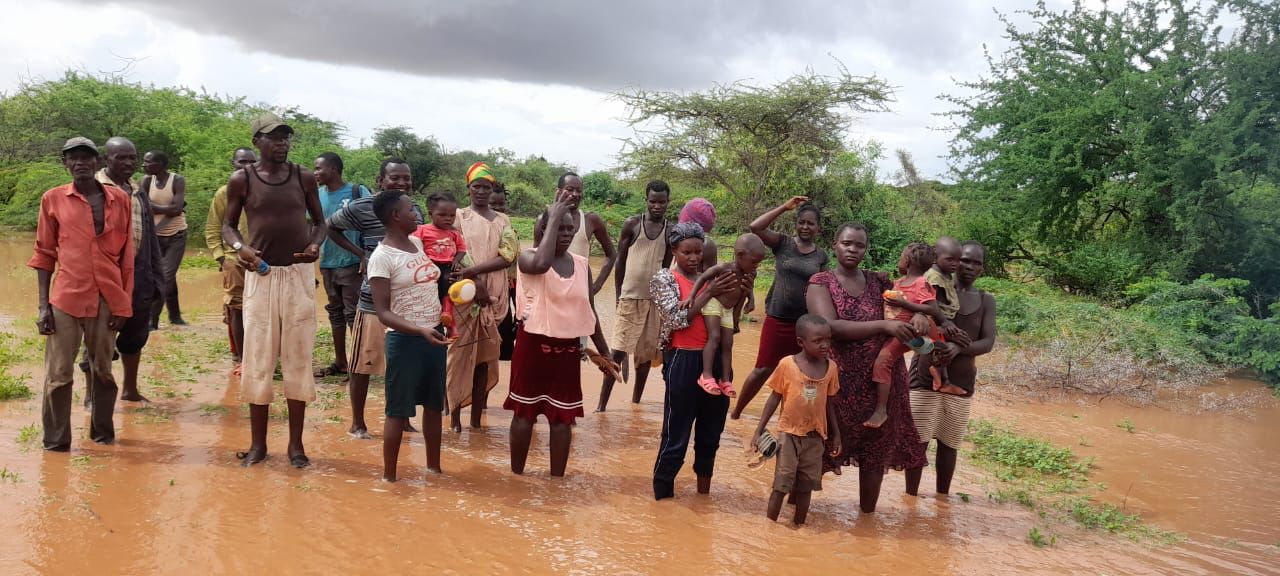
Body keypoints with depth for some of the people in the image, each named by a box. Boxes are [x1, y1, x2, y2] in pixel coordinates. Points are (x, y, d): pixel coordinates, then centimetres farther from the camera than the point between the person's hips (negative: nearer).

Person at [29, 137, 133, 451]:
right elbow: (44, 254, 4)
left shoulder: (120, 199, 5)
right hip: (66, 298, -1)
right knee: (58, 373, 2)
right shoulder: (53, 199, 2)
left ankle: (102, 432, 26)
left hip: (107, 300, 1)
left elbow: (126, 254, 7)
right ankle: (56, 442, 12)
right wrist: (43, 305, -2)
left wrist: (125, 303, 2)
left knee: (103, 370, 12)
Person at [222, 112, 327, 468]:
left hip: (299, 275, 1)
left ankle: (296, 444, 12)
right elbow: (228, 225, 8)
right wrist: (240, 247, -13)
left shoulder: (304, 178, 3)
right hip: (260, 275, -1)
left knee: (298, 358, 3)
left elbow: (320, 221, 11)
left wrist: (316, 244, -10)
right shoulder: (242, 181, 0)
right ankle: (258, 444, 13)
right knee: (258, 358, 2)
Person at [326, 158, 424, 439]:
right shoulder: (362, 208, -8)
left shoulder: (416, 211, 8)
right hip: (374, 301, -5)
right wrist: (361, 253, -2)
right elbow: (330, 227, 6)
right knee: (363, 364, 3)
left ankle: (403, 419, 26)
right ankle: (357, 423, 17)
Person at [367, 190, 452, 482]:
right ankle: (389, 475, 11)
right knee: (399, 410, 0)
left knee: (434, 404, 15)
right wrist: (420, 330, -31)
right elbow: (383, 312, -19)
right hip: (405, 340, -7)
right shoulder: (382, 257, -14)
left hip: (435, 335, 7)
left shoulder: (417, 242, 7)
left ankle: (434, 467, 28)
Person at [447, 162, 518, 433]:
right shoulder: (459, 217, 5)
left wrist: (473, 271, -15)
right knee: (460, 353, -4)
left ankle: (476, 418, 9)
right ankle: (455, 417, 1)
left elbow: (507, 256, -2)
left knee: (485, 357, 3)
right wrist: (476, 284, -16)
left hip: (493, 297, 2)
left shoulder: (502, 220, 11)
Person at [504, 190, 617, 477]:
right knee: (525, 411, 6)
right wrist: (553, 218, -28)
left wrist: (603, 352, 13)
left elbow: (589, 312, 12)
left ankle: (557, 478, 17)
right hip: (534, 344, -4)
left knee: (563, 415, 7)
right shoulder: (528, 257, -10)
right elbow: (542, 264, -37)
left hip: (568, 348, 4)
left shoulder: (582, 264, 5)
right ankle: (516, 474, 20)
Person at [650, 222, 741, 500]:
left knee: (710, 433, 17)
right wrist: (709, 293, -16)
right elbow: (678, 319, -15)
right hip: (684, 361, -6)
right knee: (676, 437, 0)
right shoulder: (664, 278, -3)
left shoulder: (710, 278, 12)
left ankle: (704, 493, 33)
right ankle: (663, 498, 14)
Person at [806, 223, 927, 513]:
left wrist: (920, 315, -12)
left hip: (879, 381, 4)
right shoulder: (821, 282, -4)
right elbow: (830, 326, -18)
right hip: (837, 380, -4)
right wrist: (884, 325, -25)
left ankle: (868, 514, 24)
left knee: (876, 449, 10)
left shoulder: (878, 283, 9)